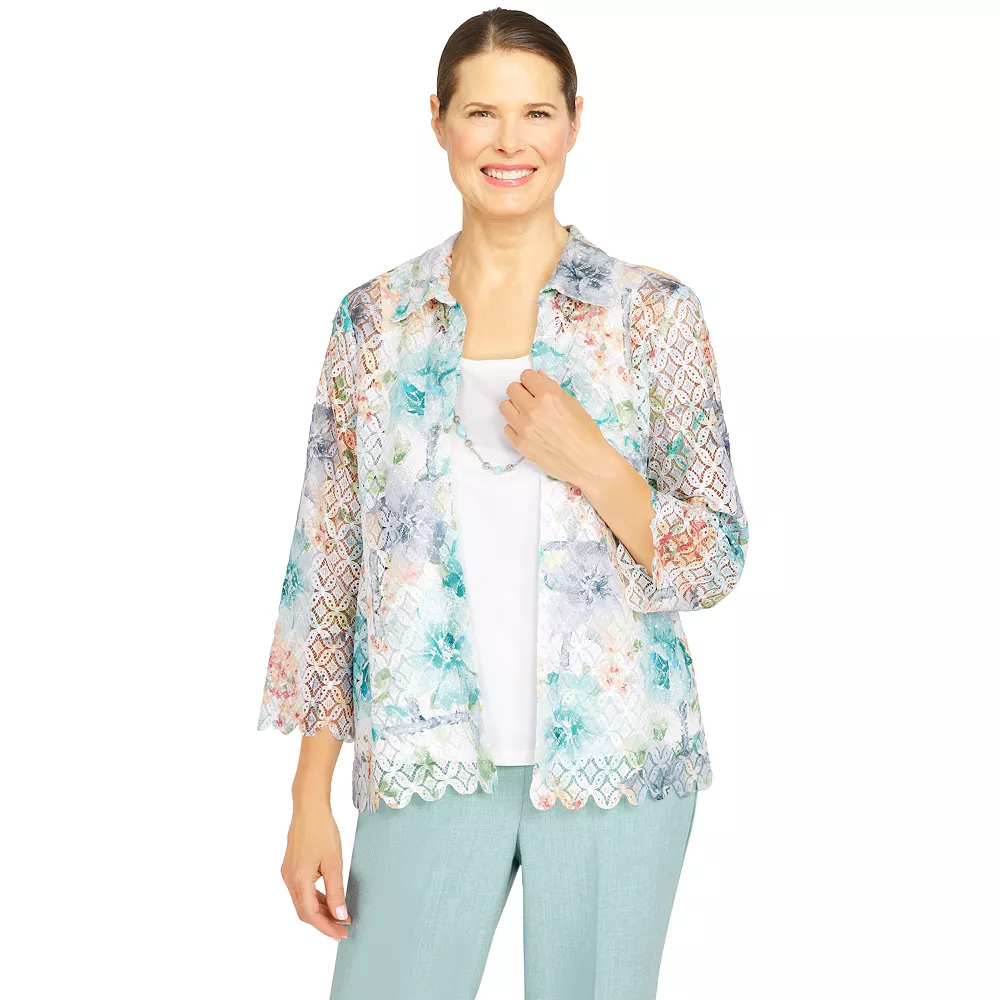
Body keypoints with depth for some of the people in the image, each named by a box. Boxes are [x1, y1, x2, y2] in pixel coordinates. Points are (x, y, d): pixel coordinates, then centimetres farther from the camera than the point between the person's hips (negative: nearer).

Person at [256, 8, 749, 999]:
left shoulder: (653, 312, -2)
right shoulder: (375, 319, 3)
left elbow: (719, 562, 0)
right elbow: (327, 563, 5)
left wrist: (586, 459, -17)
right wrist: (311, 798, 2)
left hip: (613, 760, -1)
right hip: (428, 761, 1)